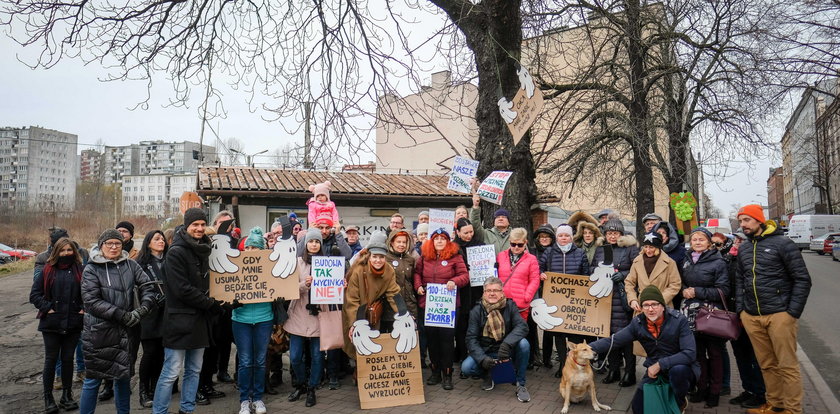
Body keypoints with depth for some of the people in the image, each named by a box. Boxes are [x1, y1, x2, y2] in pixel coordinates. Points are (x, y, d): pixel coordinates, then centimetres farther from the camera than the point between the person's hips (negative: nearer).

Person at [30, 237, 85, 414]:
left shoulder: (80, 270, 2)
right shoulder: (47, 270, 1)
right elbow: (34, 294, 2)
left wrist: (84, 308, -4)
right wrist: (47, 308, -9)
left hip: (73, 324, 1)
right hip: (51, 324, -1)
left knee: (68, 359, 10)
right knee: (51, 359, 6)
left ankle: (67, 395, 21)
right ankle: (48, 398, 17)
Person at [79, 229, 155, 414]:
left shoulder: (131, 265, 4)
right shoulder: (92, 269, -4)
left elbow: (147, 287, 2)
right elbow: (92, 301, -12)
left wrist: (142, 309, -16)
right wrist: (123, 315, -18)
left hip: (126, 332, 3)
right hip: (99, 332, -3)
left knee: (123, 376, 15)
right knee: (93, 378, 4)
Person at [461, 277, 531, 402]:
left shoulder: (510, 306, -7)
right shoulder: (476, 311, -6)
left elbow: (522, 326, -21)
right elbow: (471, 338, -11)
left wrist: (507, 343, -39)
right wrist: (482, 358, -28)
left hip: (507, 349, 0)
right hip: (486, 352, 0)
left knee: (523, 344, -30)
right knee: (466, 367, -24)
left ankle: (520, 384, -10)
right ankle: (487, 375, 12)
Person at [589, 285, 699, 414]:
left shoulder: (679, 320, -20)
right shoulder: (638, 323, -9)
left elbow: (690, 353, -25)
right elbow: (613, 341, -10)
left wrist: (660, 364, -28)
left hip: (682, 367, -4)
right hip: (655, 370, 4)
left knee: (677, 370, -37)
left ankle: (680, 402, -5)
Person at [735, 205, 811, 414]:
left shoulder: (782, 243, -5)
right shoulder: (743, 248, 13)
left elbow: (802, 279, -6)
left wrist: (793, 312, -10)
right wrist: (740, 309, 10)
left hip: (779, 315, -5)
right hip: (751, 317, 5)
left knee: (788, 365, 1)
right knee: (767, 365, 12)